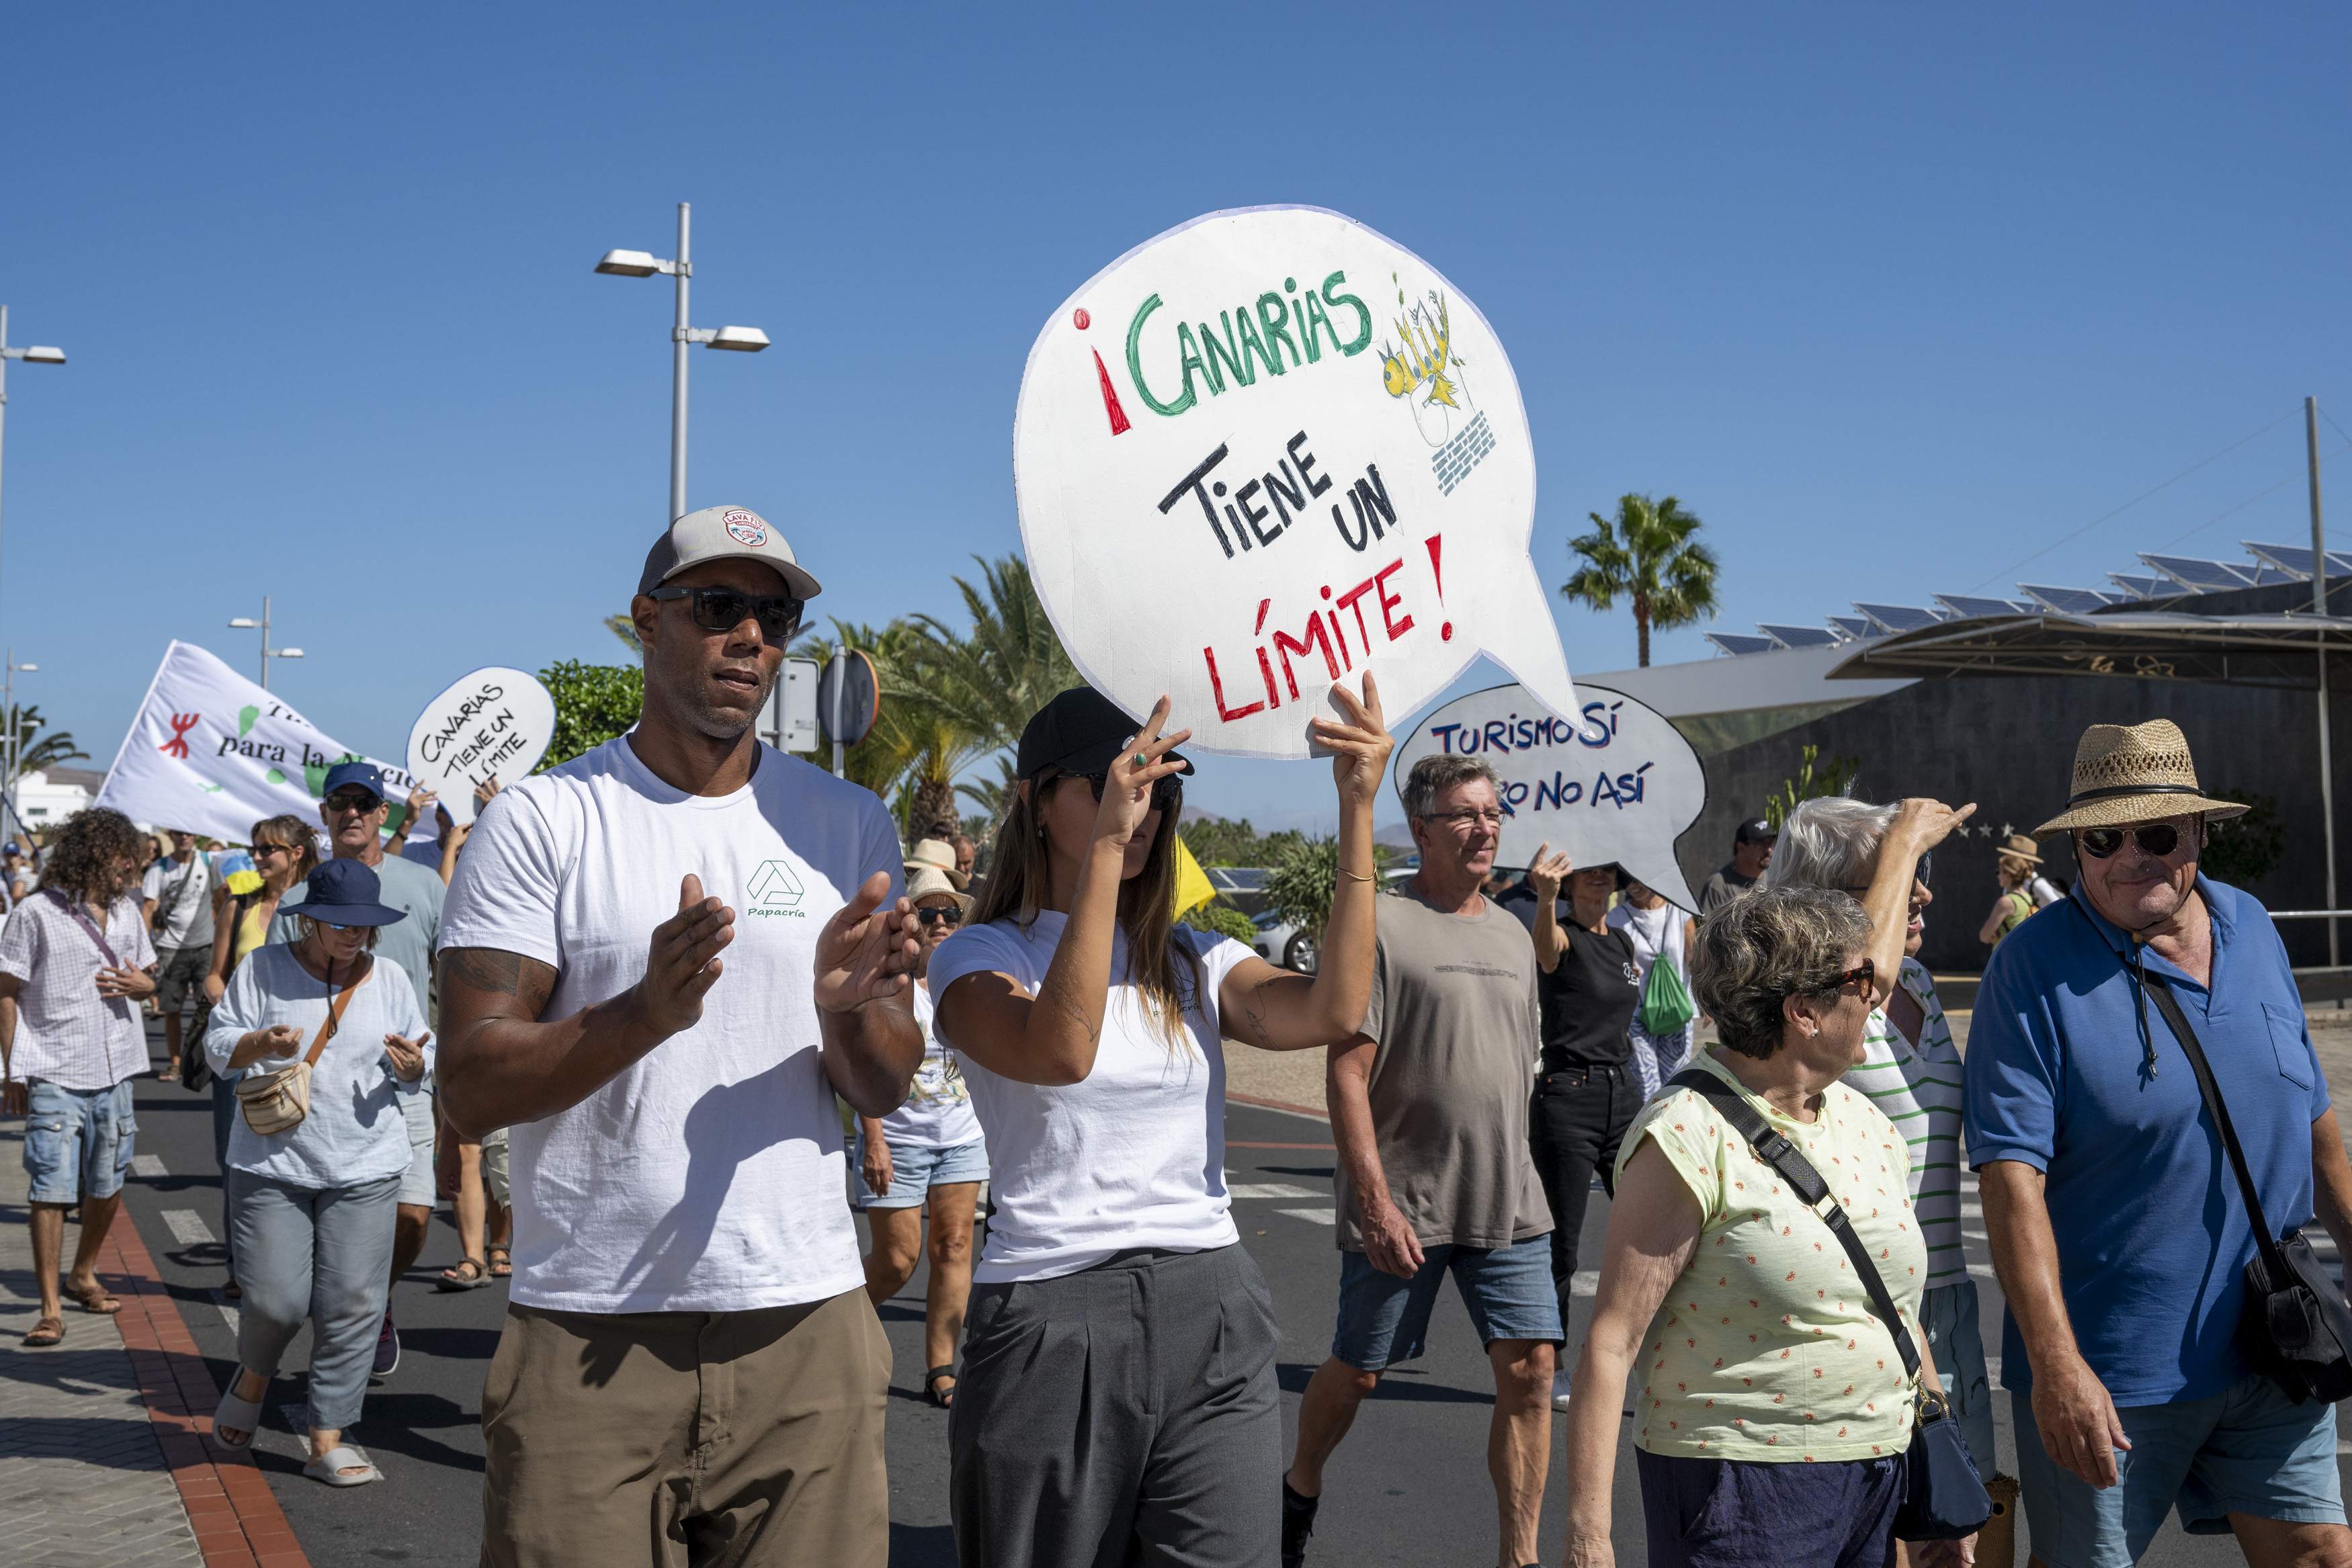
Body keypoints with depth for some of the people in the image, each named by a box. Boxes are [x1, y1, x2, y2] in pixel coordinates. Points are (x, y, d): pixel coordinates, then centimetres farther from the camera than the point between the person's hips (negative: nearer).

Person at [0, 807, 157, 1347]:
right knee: (52, 1189, -8)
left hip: (114, 1073, 6)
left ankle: (83, 1276, 33)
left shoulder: (127, 911, 11)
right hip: (53, 1075, -6)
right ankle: (50, 1309, -3)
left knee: (107, 1186, 12)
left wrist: (140, 984, -4)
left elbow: (149, 976, 21)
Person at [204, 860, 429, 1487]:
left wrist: (413, 1063, -10)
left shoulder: (389, 977, 9)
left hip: (365, 1169, 2)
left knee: (351, 1303, -2)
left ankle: (328, 1441, 7)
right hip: (272, 1162, -2)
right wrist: (262, 1044, -20)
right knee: (276, 1298, -7)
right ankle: (254, 1376, 28)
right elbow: (218, 1045, 1)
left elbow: (423, 1055, 13)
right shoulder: (265, 969, 2)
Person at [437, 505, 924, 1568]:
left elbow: (885, 1093, 7)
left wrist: (849, 1009, -16)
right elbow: (469, 1091, -7)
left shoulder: (848, 823, 8)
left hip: (806, 1326, 3)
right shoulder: (541, 821, -2)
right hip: (590, 1342, -2)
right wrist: (646, 1011, -23)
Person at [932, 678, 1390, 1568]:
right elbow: (1060, 1051, -23)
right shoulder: (983, 957, 0)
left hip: (1211, 1318, 3)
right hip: (1050, 1320, -3)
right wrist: (1105, 846, -26)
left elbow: (1331, 1011, -9)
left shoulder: (1196, 962, 11)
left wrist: (1358, 810, -14)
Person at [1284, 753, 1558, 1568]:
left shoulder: (1513, 936, 13)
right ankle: (1300, 1490, 35)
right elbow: (1347, 1072, -14)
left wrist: (1516, 1177, 18)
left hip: (1508, 1204, 5)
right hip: (1401, 1207, -5)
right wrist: (1376, 1201, -19)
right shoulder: (1381, 923, -9)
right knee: (1357, 1371, 8)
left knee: (1530, 1370, -3)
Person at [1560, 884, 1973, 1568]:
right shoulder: (1688, 1136, -16)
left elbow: (1900, 1315, 16)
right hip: (1741, 1489, -7)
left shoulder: (1867, 1123, 8)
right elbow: (1613, 1341, -18)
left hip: (1879, 1478, 7)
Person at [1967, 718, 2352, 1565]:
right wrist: (2055, 1361, -25)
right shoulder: (2032, 969, -14)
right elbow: (2012, 1176, -20)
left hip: (2272, 1352, 5)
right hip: (2108, 1367, -5)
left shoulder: (2251, 929, 5)